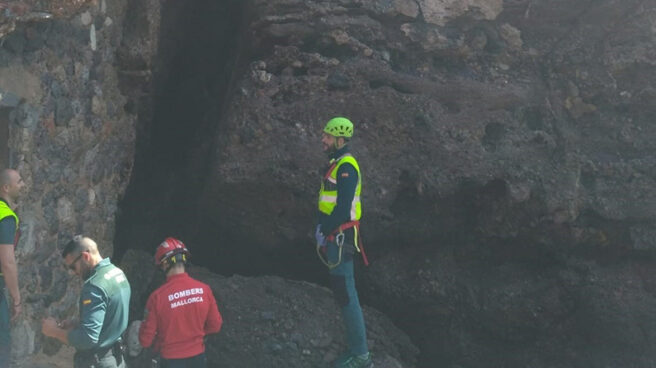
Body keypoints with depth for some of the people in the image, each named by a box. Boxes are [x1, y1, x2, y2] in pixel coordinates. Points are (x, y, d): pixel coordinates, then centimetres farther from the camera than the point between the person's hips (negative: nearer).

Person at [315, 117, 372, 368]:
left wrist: (324, 232, -17)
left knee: (345, 293, -7)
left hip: (340, 236, -10)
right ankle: (357, 345, 22)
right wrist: (321, 227, 13)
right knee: (341, 290, 14)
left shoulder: (346, 167, -17)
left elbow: (344, 208, -23)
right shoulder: (336, 164, 15)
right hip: (334, 236, 10)